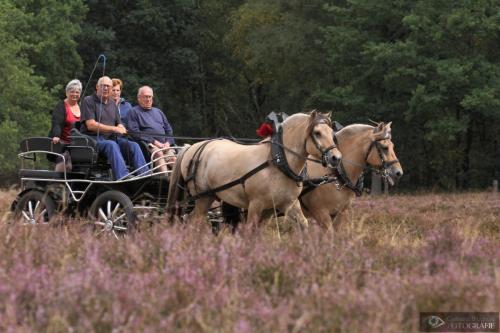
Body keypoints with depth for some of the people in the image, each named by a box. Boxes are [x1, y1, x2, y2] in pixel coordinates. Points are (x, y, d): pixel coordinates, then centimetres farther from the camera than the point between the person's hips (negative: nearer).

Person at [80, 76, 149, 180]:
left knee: (134, 145, -19)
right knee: (112, 145, -37)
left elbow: (119, 124, 22)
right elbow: (91, 125, -11)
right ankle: (123, 178, -53)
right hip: (94, 139, -6)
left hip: (112, 138, 7)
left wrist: (121, 128, -6)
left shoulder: (112, 104, 23)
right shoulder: (89, 101, 1)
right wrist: (114, 129, -12)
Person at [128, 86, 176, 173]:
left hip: (164, 144, 5)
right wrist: (154, 142, -10)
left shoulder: (158, 112, 31)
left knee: (173, 158, -26)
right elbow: (135, 132, -2)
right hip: (148, 143, -5)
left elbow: (169, 130, 27)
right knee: (158, 153, -37)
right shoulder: (134, 112, 12)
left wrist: (168, 142, 4)